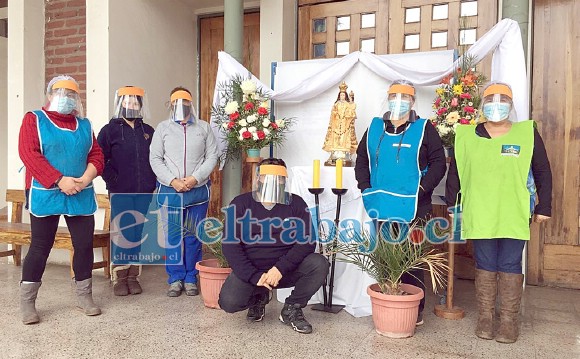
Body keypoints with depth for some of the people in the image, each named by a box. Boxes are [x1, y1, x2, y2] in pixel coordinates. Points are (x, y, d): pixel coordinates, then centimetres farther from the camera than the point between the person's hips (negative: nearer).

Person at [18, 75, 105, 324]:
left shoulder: (84, 124, 14)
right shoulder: (34, 119, 1)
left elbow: (96, 154, 8)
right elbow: (28, 154, -11)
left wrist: (85, 178, -11)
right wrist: (60, 180, -18)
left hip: (81, 197, 4)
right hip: (45, 196, -4)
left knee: (84, 245, 6)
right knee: (40, 247, 3)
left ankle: (84, 296, 21)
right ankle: (27, 301, 18)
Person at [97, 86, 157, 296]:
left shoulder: (148, 131, 13)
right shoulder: (110, 130, 3)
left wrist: (153, 182, 8)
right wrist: (113, 181, -9)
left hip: (144, 192, 3)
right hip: (120, 193, -3)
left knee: (139, 235, 6)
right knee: (122, 235, -2)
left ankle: (133, 277, 18)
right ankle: (119, 278, 10)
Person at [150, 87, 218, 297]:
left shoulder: (204, 128, 8)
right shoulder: (163, 128, 8)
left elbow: (212, 157, 2)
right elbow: (155, 159, 2)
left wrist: (195, 178, -11)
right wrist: (173, 181, -10)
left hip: (198, 191, 0)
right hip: (169, 190, 0)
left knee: (193, 237, 6)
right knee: (172, 236, 5)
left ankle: (191, 278, 18)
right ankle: (175, 278, 17)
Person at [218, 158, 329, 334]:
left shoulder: (296, 204, -2)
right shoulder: (240, 204, -3)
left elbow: (307, 241, -9)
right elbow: (230, 244, -8)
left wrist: (280, 268, -23)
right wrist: (254, 276, -19)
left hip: (285, 270, 1)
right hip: (249, 271, 0)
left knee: (319, 264, -24)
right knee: (229, 302, -25)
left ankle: (291, 309, 1)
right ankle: (258, 298, 13)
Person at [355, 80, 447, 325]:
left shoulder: (424, 129, 0)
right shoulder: (375, 128, 11)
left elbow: (438, 162, -3)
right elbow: (362, 159, 16)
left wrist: (422, 188, -13)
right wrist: (365, 188, 5)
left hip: (414, 210, -4)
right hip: (383, 209, 4)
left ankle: (415, 310, 16)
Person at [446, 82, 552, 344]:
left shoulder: (528, 133, 2)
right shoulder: (467, 136, 4)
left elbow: (543, 172, 6)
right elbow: (455, 172, 8)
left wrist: (544, 208, 3)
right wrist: (451, 204, 5)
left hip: (514, 216, -1)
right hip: (479, 215, 1)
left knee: (510, 266, 6)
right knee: (485, 266, 9)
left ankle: (509, 320, 17)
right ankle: (485, 317, 21)